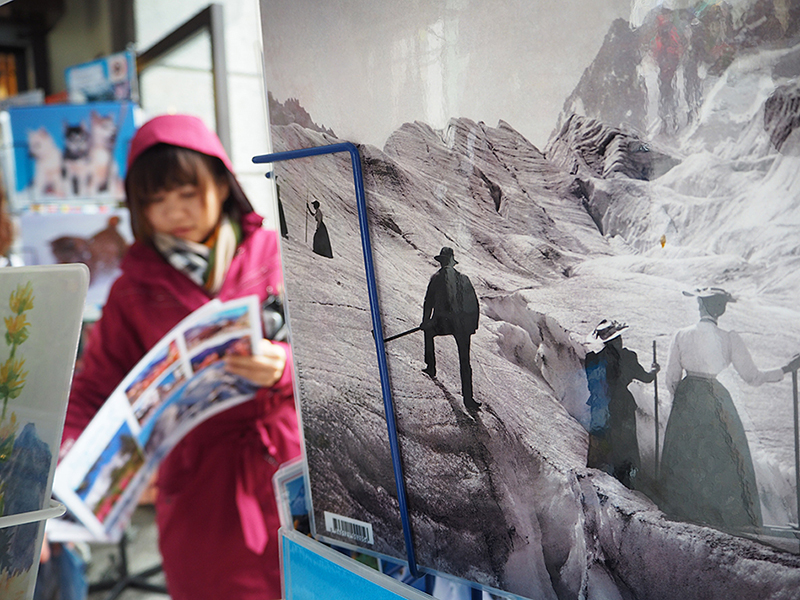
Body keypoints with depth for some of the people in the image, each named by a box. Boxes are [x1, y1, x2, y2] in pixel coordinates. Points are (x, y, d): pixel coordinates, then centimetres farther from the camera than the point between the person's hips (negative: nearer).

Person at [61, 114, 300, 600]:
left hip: (289, 468, 0)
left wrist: (283, 366, -21)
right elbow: (96, 391, 7)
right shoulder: (134, 290, 8)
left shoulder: (275, 255, 4)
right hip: (197, 484, 1)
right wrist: (62, 457, -10)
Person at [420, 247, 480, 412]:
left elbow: (428, 302, 2)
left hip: (443, 322, -2)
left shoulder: (437, 278, 1)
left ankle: (431, 367, 34)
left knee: (428, 332, 34)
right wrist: (473, 324, 22)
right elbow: (475, 305, 12)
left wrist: (425, 322, 11)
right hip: (463, 324, 2)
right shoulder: (464, 279, 9)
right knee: (465, 362, 6)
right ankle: (468, 400, 4)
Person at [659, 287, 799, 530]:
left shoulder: (681, 336, -4)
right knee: (724, 461, 9)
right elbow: (752, 377, -1)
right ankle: (731, 517, 14)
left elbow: (671, 378, 2)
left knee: (684, 461, 11)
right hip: (715, 401, -1)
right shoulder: (730, 339, -7)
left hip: (686, 400, 1)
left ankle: (685, 512, 17)